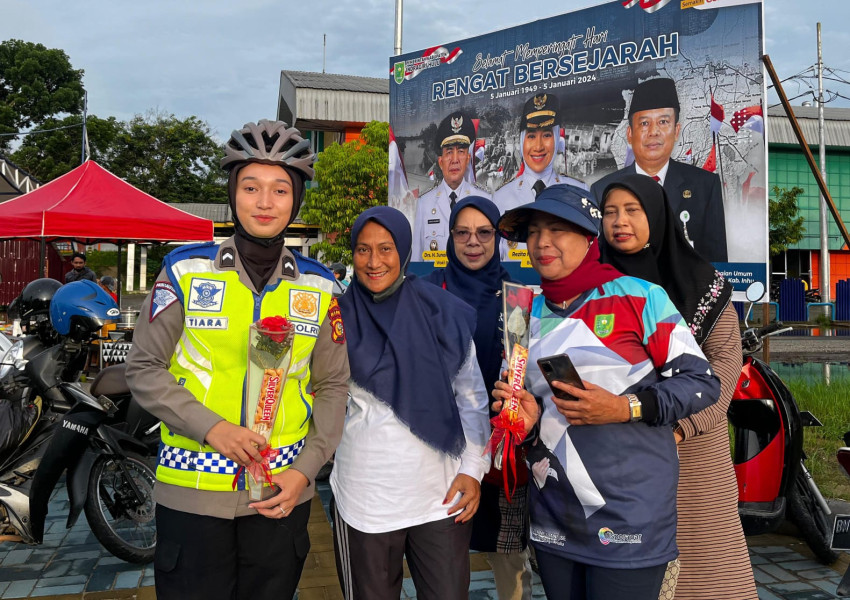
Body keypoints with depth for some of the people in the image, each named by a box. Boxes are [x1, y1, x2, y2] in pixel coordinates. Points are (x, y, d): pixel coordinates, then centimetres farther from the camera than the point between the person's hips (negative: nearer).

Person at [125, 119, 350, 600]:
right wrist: (211, 427, -16)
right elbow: (144, 369, -2)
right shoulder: (186, 270, -3)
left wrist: (306, 469, -6)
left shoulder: (319, 286, 3)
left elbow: (333, 386, 6)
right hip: (192, 490, -1)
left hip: (282, 494, 2)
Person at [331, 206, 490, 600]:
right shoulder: (339, 320, -1)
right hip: (364, 504, 0)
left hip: (442, 498, 1)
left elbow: (471, 397, 6)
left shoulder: (443, 313, 1)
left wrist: (473, 469, -1)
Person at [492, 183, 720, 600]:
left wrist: (625, 408, -19)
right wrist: (529, 419, -3)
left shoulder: (638, 297, -6)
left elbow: (701, 381, -6)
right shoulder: (529, 314, 9)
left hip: (629, 515, -5)